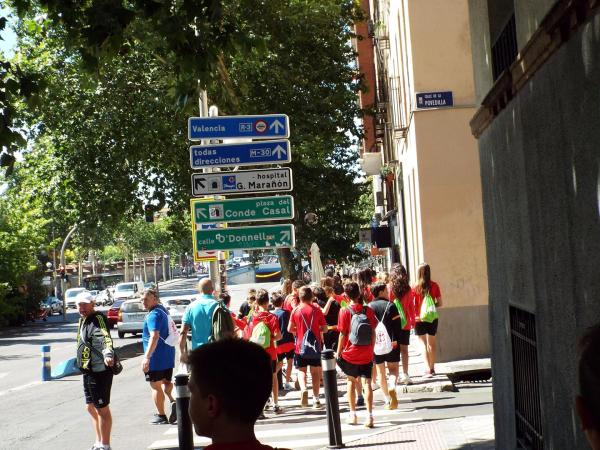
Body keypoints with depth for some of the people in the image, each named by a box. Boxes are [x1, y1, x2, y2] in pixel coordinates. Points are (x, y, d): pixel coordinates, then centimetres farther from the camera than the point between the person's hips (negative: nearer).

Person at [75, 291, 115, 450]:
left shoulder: (98, 319, -17)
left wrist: (108, 354, -54)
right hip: (88, 371, 10)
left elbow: (105, 338, -36)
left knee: (102, 409, -2)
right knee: (91, 407, 18)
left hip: (100, 371, -10)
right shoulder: (82, 320, 13)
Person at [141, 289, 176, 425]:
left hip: (156, 357, -9)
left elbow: (154, 337, -30)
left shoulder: (154, 315, -19)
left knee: (155, 386, 4)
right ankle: (173, 401, -3)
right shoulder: (163, 310, 12)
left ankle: (161, 416, 11)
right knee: (166, 381, 21)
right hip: (168, 355, 9)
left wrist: (147, 357, -34)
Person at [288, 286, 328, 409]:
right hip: (315, 345, 1)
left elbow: (290, 329, -4)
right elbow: (324, 328, -1)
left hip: (300, 346, -1)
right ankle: (316, 399, 9)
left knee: (301, 371, 9)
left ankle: (303, 390, -18)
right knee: (315, 372, 8)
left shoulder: (296, 310, -4)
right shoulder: (316, 310, -3)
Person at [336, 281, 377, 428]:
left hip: (351, 354, -1)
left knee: (352, 381, 17)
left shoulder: (345, 312, -9)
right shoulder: (368, 310, -3)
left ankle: (353, 415, 20)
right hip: (367, 355, 1)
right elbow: (373, 332, 2)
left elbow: (343, 335, -8)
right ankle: (369, 416, -5)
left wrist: (338, 353, 1)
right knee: (367, 383, 3)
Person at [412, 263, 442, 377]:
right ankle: (432, 368, 24)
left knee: (423, 344, 1)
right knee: (431, 343, 16)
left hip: (419, 319, -2)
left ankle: (428, 369, -10)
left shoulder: (415, 287, -9)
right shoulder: (434, 286, -5)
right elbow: (439, 303, -1)